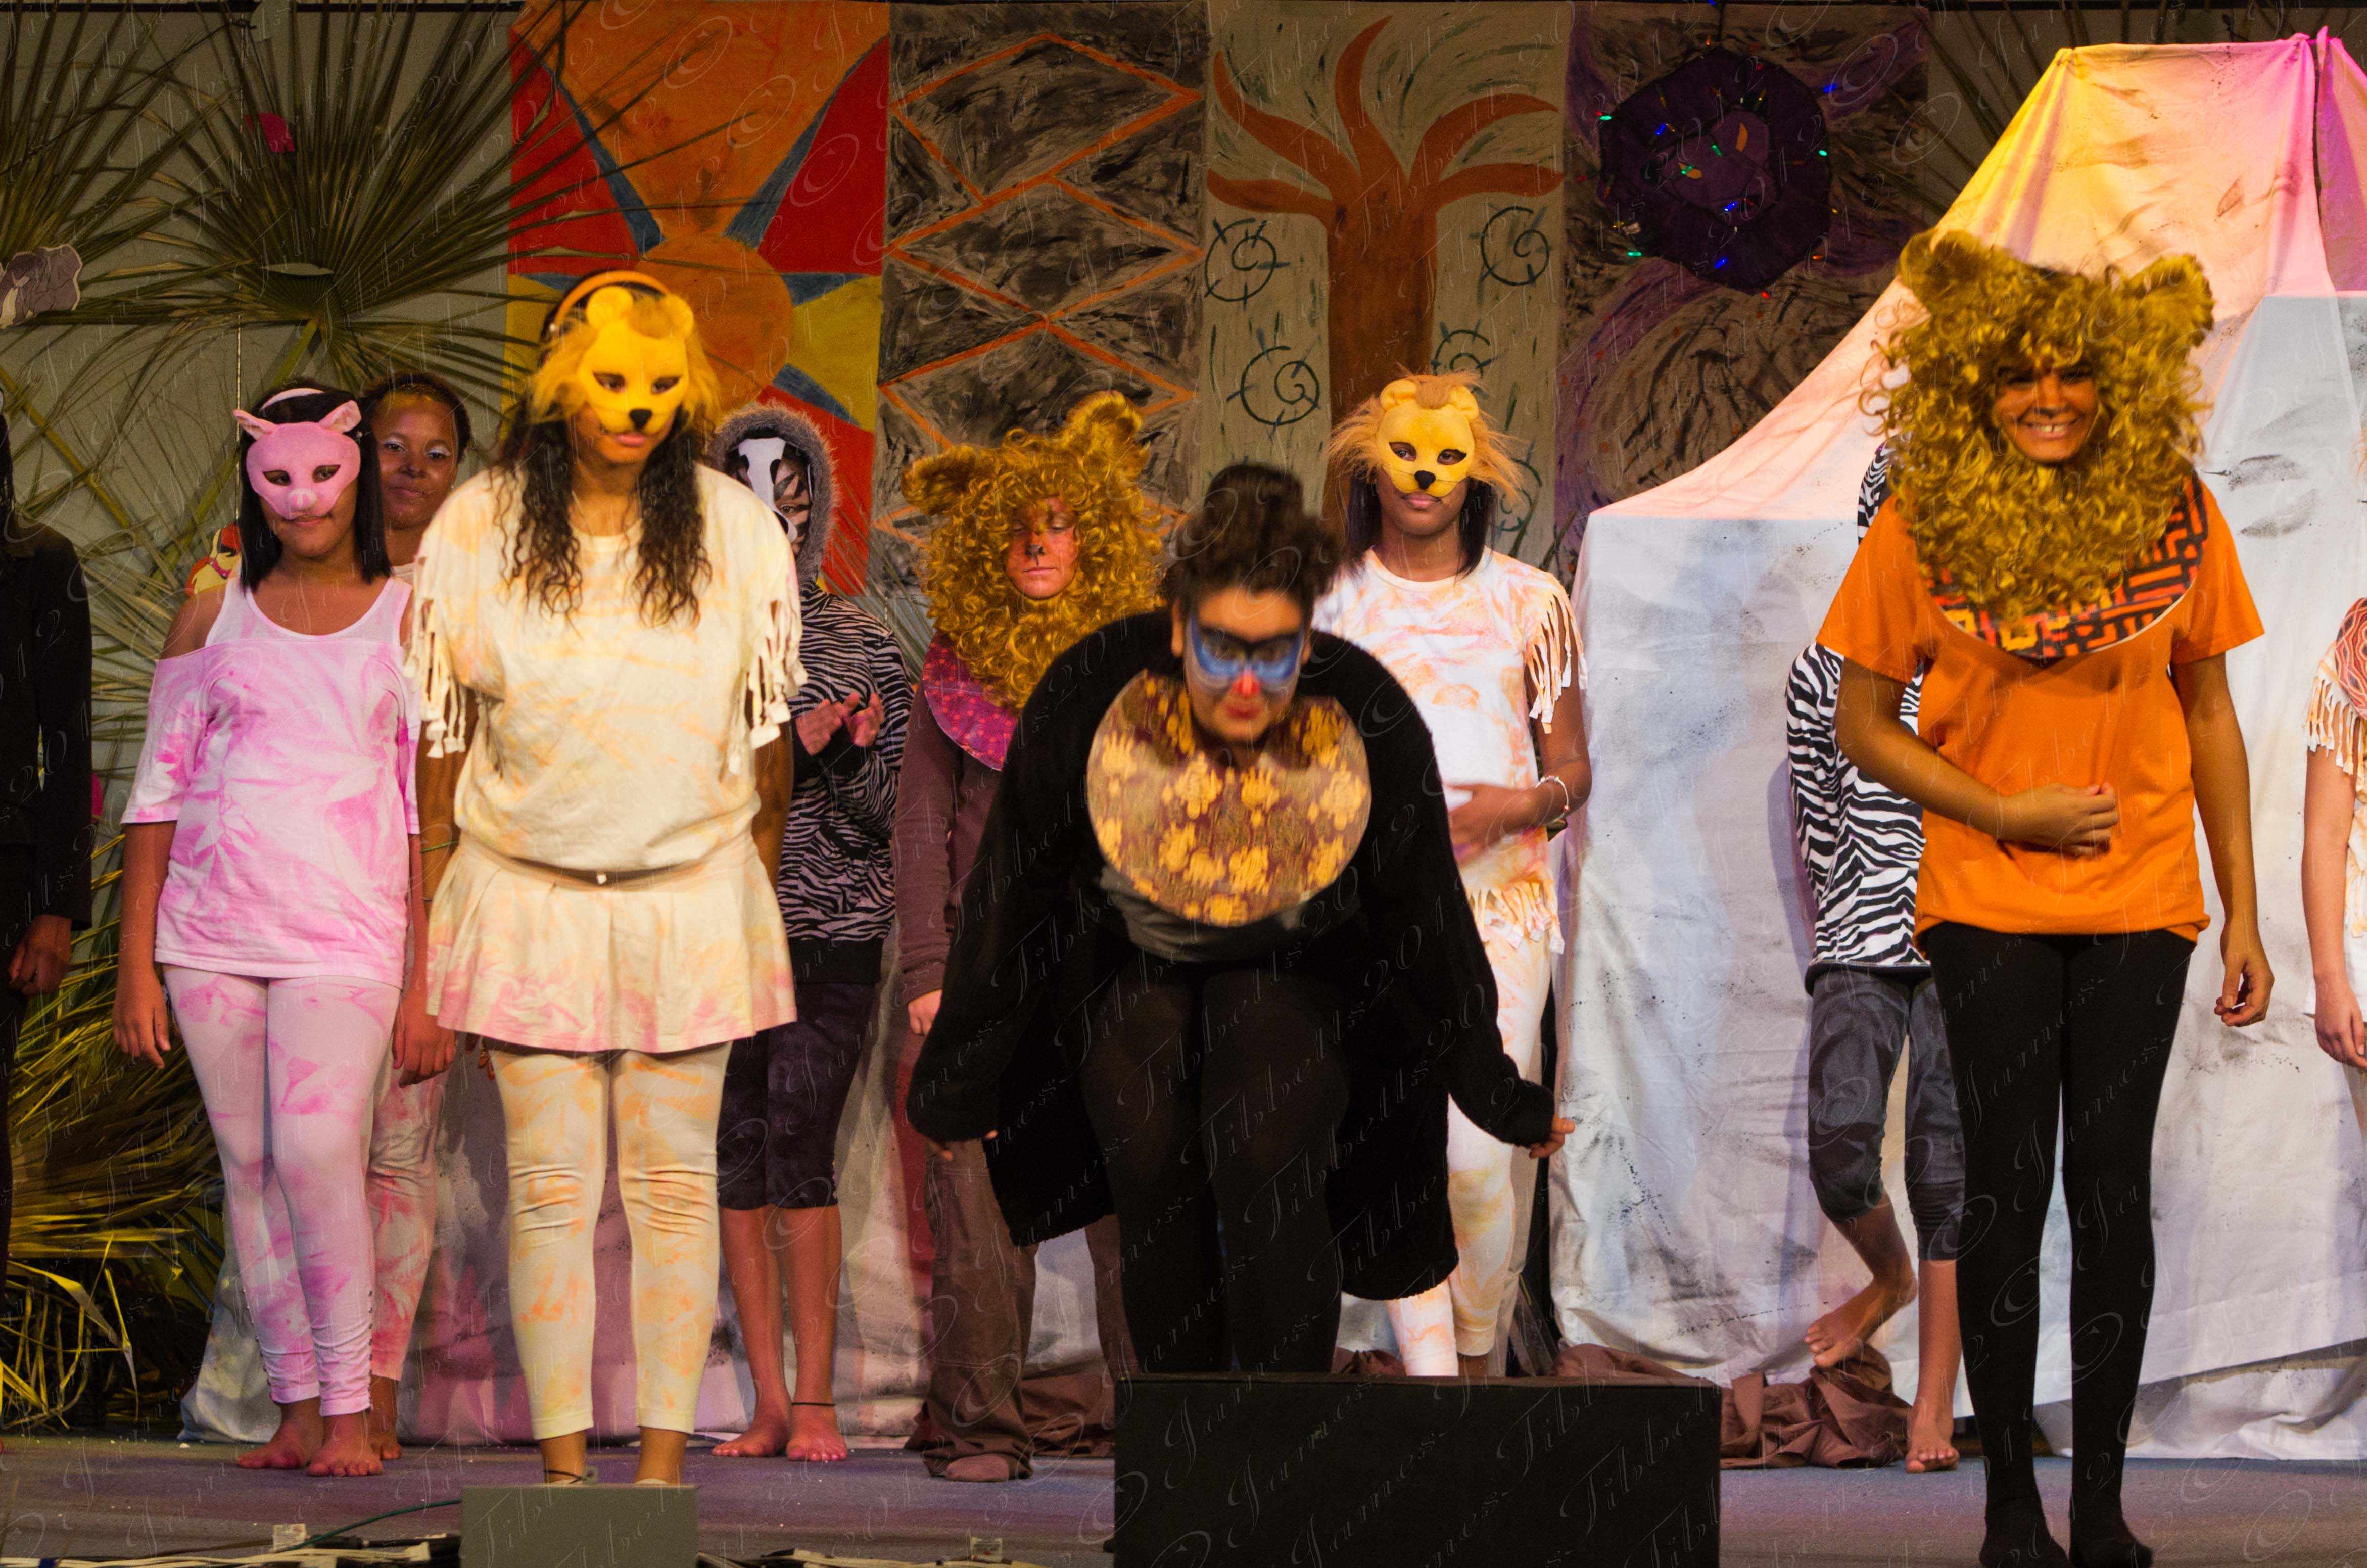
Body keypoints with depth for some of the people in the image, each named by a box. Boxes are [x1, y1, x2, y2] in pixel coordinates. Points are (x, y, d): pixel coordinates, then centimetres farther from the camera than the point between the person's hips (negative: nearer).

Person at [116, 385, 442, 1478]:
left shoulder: (408, 621, 5)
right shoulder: (213, 617, 12)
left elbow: (431, 812, 3)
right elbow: (158, 793, 11)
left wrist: (425, 985, -3)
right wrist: (135, 963, 4)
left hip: (345, 933, -3)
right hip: (210, 931, 3)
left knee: (315, 1151, -17)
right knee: (248, 1164, 4)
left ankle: (348, 1408, -8)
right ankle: (296, 1409, 10)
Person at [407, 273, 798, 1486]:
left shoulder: (736, 530, -2)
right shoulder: (476, 530, -3)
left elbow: (770, 726, 6)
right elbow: (442, 728, 3)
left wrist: (761, 891, 8)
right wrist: (432, 921, 4)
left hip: (691, 896, 1)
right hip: (530, 900, 0)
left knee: (675, 1186, 3)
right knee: (551, 1190, 0)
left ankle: (664, 1459, 8)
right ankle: (563, 1464, 5)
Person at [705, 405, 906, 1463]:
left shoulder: (861, 645, 7)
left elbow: (887, 817, 5)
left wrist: (854, 757, -15)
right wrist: (788, 746, -15)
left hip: (831, 933, -1)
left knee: (799, 1149, -10)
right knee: (738, 1153, 2)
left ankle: (817, 1400, -5)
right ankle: (772, 1403, 9)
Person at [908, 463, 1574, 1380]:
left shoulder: (1371, 724, -24)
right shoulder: (1089, 701, -25)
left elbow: (1431, 926, -8)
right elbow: (1008, 909, -11)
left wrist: (1500, 1099, 2)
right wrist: (954, 1087, -2)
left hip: (1299, 970, -1)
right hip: (1125, 962, 1)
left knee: (1264, 1156, -24)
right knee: (1148, 1152, -20)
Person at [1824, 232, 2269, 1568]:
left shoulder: (2176, 511, -2)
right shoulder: (1925, 526, -7)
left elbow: (2209, 713, 5)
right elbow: (1864, 728, -1)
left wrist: (2244, 910, 5)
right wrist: (2005, 811, -12)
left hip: (2141, 899, 1)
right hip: (1988, 902, -1)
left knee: (2114, 1186, 3)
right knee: (2009, 1188, 1)